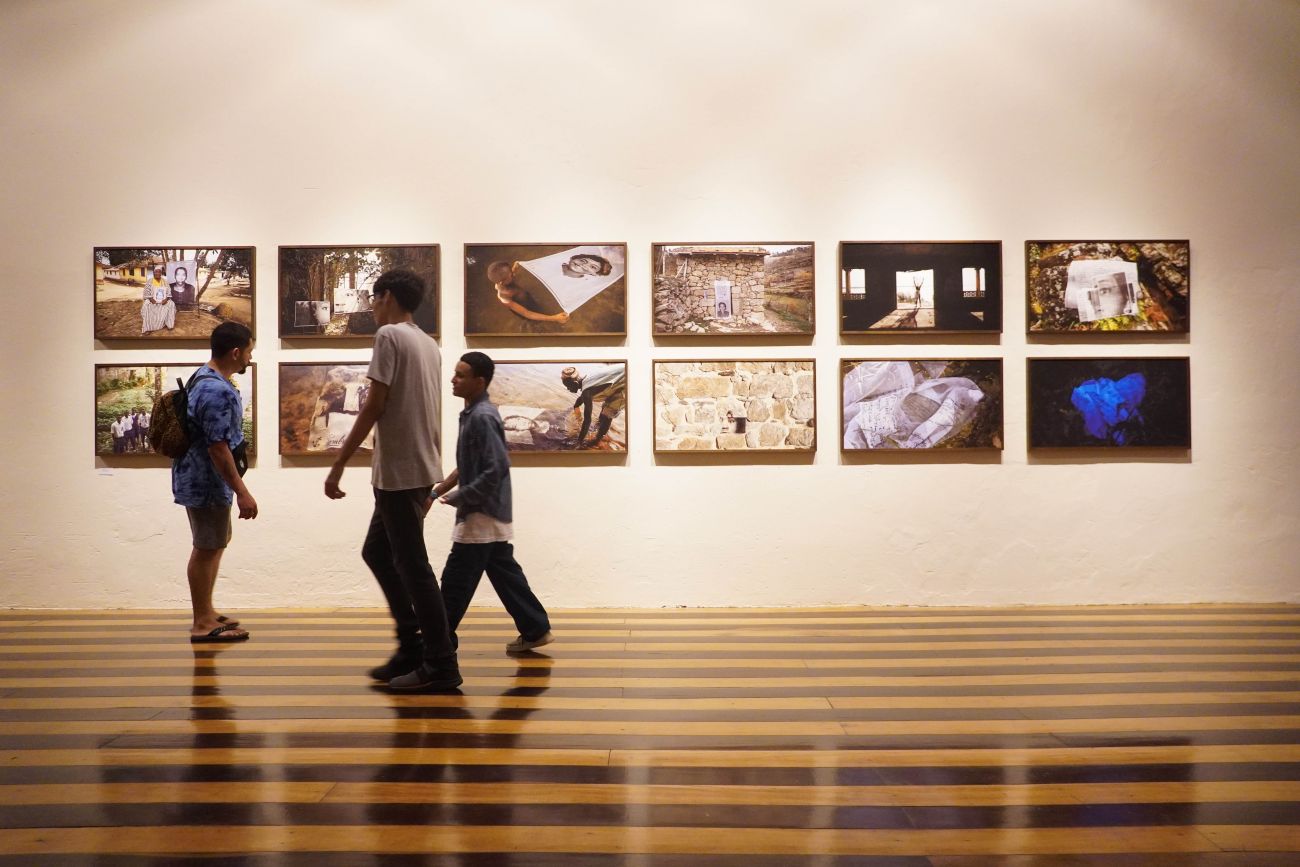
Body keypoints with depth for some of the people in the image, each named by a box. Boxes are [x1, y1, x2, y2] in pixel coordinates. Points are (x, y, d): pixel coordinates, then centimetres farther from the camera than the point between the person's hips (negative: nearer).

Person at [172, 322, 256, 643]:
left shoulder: (203, 376, 10)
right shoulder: (218, 392, -24)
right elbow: (217, 448, -26)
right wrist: (242, 492, -24)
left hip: (198, 478, 11)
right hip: (206, 482, -11)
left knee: (214, 544, 19)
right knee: (208, 548, -1)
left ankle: (206, 613, 30)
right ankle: (202, 624, 10)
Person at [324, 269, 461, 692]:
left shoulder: (390, 335, -10)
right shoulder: (428, 343, 16)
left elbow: (374, 406, -16)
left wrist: (338, 465, -12)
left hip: (400, 471, -9)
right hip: (420, 468, 9)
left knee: (412, 565, -4)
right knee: (376, 552, 18)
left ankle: (440, 665, 2)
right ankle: (412, 647, 21)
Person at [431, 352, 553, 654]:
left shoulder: (482, 417, -18)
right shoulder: (471, 414, 13)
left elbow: (497, 469, -24)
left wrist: (459, 498, -17)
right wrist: (435, 494, 15)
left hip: (482, 515, -10)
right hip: (492, 515, 10)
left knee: (456, 582, -2)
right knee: (505, 574, 13)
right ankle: (536, 630, 19)